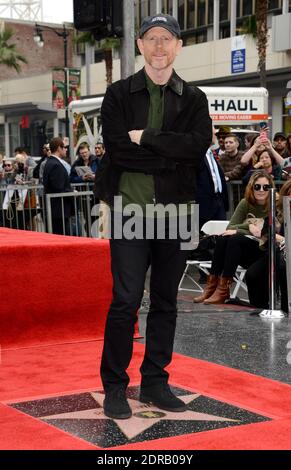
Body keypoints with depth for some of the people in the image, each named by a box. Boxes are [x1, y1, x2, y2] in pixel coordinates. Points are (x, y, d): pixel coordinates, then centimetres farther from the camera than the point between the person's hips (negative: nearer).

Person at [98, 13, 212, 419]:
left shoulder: (194, 99, 10)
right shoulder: (118, 95, 5)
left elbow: (199, 145, -7)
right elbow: (116, 148, -9)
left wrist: (145, 138, -11)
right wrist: (170, 158, -10)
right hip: (130, 208, -3)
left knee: (166, 301, 9)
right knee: (126, 300, -6)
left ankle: (155, 383, 21)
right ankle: (115, 387, 6)